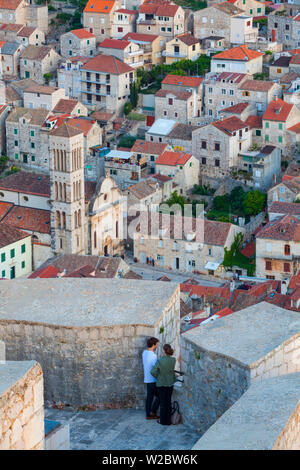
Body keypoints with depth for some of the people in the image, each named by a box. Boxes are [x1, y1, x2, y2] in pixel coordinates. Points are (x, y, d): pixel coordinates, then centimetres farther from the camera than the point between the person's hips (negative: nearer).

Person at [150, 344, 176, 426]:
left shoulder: (160, 361, -21)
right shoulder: (173, 360, -9)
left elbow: (153, 371, -22)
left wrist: (157, 377, -4)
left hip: (161, 383, -4)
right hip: (170, 383, 4)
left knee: (163, 402, 7)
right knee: (168, 401, 13)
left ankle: (163, 421, 15)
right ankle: (168, 420, 18)